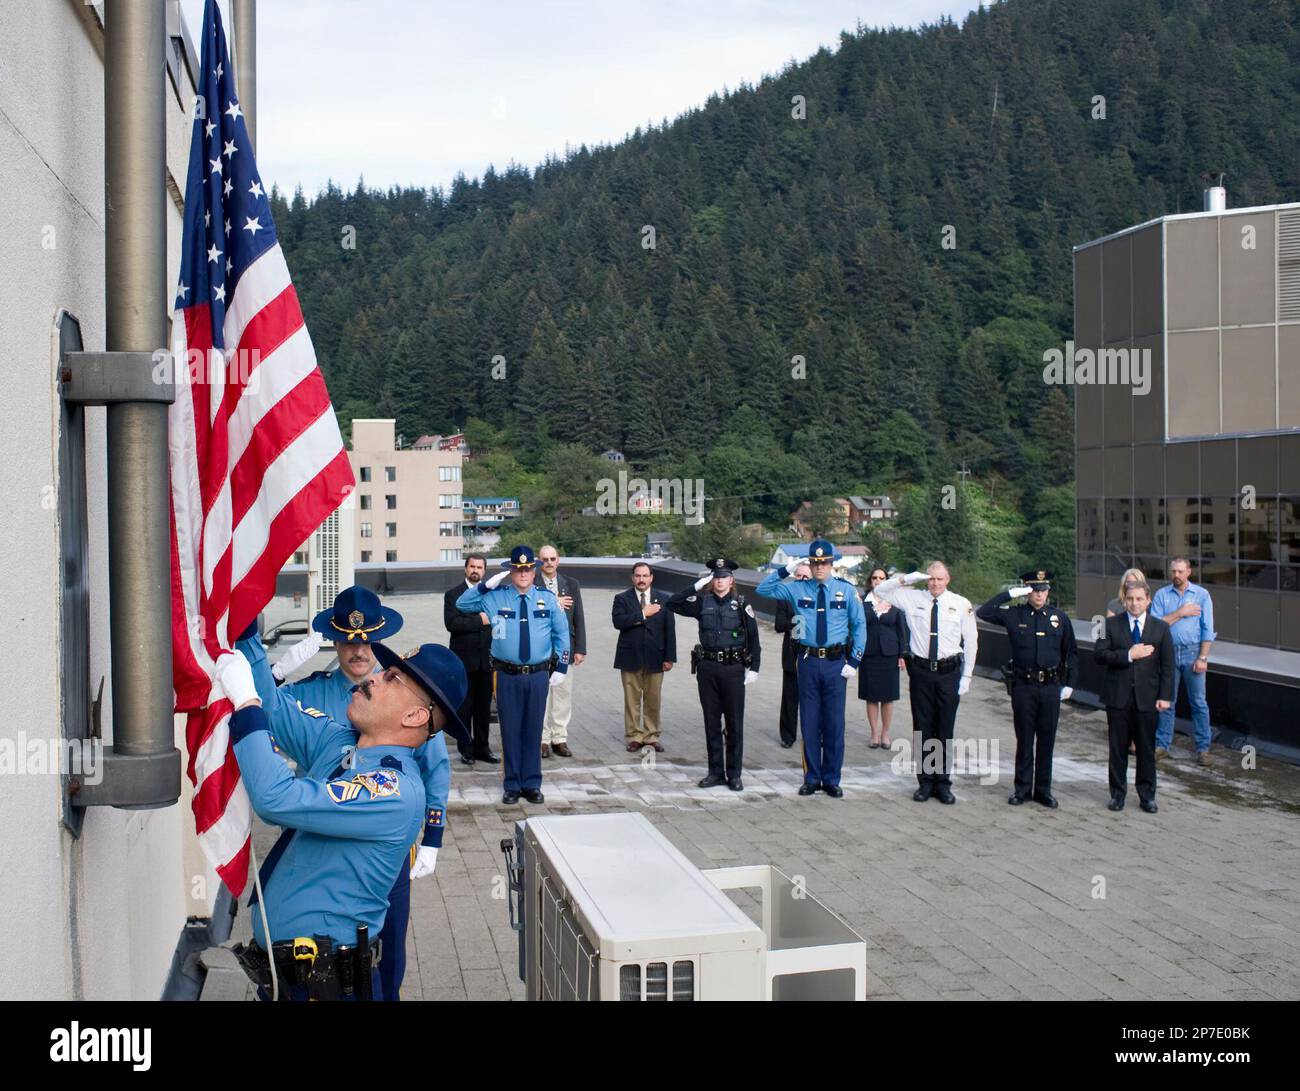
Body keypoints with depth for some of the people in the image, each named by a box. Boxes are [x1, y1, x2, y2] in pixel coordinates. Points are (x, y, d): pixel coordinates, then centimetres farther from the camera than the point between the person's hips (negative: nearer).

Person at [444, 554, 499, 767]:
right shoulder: (453, 594, -2)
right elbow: (452, 623, -14)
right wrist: (479, 621, -16)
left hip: (486, 659, 4)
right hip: (464, 659, -4)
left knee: (484, 706, 9)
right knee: (465, 706, 3)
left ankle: (482, 747, 18)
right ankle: (466, 749, 11)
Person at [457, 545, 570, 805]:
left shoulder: (547, 598, 5)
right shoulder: (495, 598, 2)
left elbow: (562, 634, 11)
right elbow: (461, 605, 1)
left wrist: (561, 667, 5)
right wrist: (486, 585, -11)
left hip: (539, 675, 1)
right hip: (508, 675, -1)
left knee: (533, 730, 8)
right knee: (510, 730, 4)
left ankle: (532, 784, 19)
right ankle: (512, 785, 15)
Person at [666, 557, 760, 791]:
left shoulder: (741, 605, 1)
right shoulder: (702, 602, 6)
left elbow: (753, 638, 3)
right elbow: (673, 604, -3)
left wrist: (753, 668, -2)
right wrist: (696, 586, -6)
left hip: (733, 669, -2)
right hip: (707, 668, 2)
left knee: (734, 723, 2)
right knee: (711, 722, 8)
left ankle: (734, 774, 11)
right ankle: (716, 772, 17)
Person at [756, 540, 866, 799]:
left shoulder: (847, 590, 2)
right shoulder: (797, 589, 5)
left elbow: (859, 625, 6)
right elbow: (763, 589, 8)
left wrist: (854, 661, -1)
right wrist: (784, 570, -5)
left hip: (836, 663, -1)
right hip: (808, 661, 1)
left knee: (834, 723, 4)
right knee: (809, 722, 6)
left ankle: (832, 779, 16)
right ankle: (812, 778, 18)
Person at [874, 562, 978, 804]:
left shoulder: (961, 604, -2)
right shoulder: (913, 598, 1)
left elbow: (971, 641, 3)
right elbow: (880, 591, 4)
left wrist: (966, 677, 1)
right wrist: (907, 578, -9)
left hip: (949, 672, -1)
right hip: (921, 670, 1)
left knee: (945, 729, 5)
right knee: (922, 729, 7)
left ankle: (943, 783, 16)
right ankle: (925, 781, 18)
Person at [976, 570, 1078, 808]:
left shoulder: (1060, 618, 5)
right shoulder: (1013, 614, -1)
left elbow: (1071, 653, 13)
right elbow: (982, 612, -10)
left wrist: (1069, 684, 7)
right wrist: (1010, 594, -12)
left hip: (1051, 687, 1)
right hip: (1023, 687, -1)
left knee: (1047, 740, 8)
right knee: (1024, 739, 7)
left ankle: (1043, 789, 19)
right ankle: (1022, 788, 18)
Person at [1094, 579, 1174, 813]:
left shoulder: (1160, 628, 3)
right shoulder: (1111, 624, 1)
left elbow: (1168, 665, 2)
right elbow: (1099, 654, -8)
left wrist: (1165, 696, -5)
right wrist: (1128, 655, -18)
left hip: (1147, 697, 0)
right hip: (1118, 696, 0)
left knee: (1147, 748, 7)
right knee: (1118, 748, 6)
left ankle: (1147, 795, 20)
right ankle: (1118, 793, 18)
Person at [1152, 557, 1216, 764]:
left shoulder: (1202, 594, 1)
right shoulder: (1161, 595, 3)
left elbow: (1208, 629, -1)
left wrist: (1202, 658, -9)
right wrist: (1180, 613, -12)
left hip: (1193, 653, -1)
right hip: (1168, 653, 1)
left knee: (1199, 702, 2)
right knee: (1166, 702, 7)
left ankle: (1203, 748, 9)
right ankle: (1162, 745, 15)